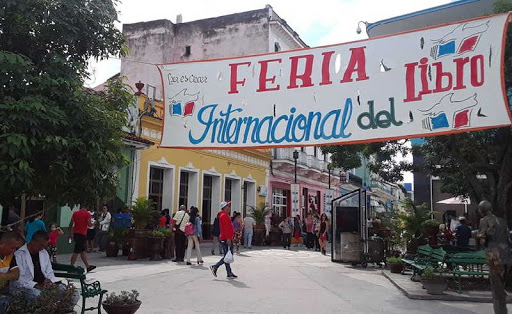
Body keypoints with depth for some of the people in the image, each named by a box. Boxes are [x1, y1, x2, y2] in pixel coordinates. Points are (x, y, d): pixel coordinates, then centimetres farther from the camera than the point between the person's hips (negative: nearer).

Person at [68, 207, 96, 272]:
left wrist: (69, 233, 12)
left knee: (82, 251, 14)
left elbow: (71, 223, 8)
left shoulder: (75, 213, 9)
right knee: (76, 252, -4)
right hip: (82, 234, -7)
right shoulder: (87, 214, -7)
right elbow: (89, 224, -11)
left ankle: (87, 266, 22)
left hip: (75, 233, 7)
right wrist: (93, 223, 11)